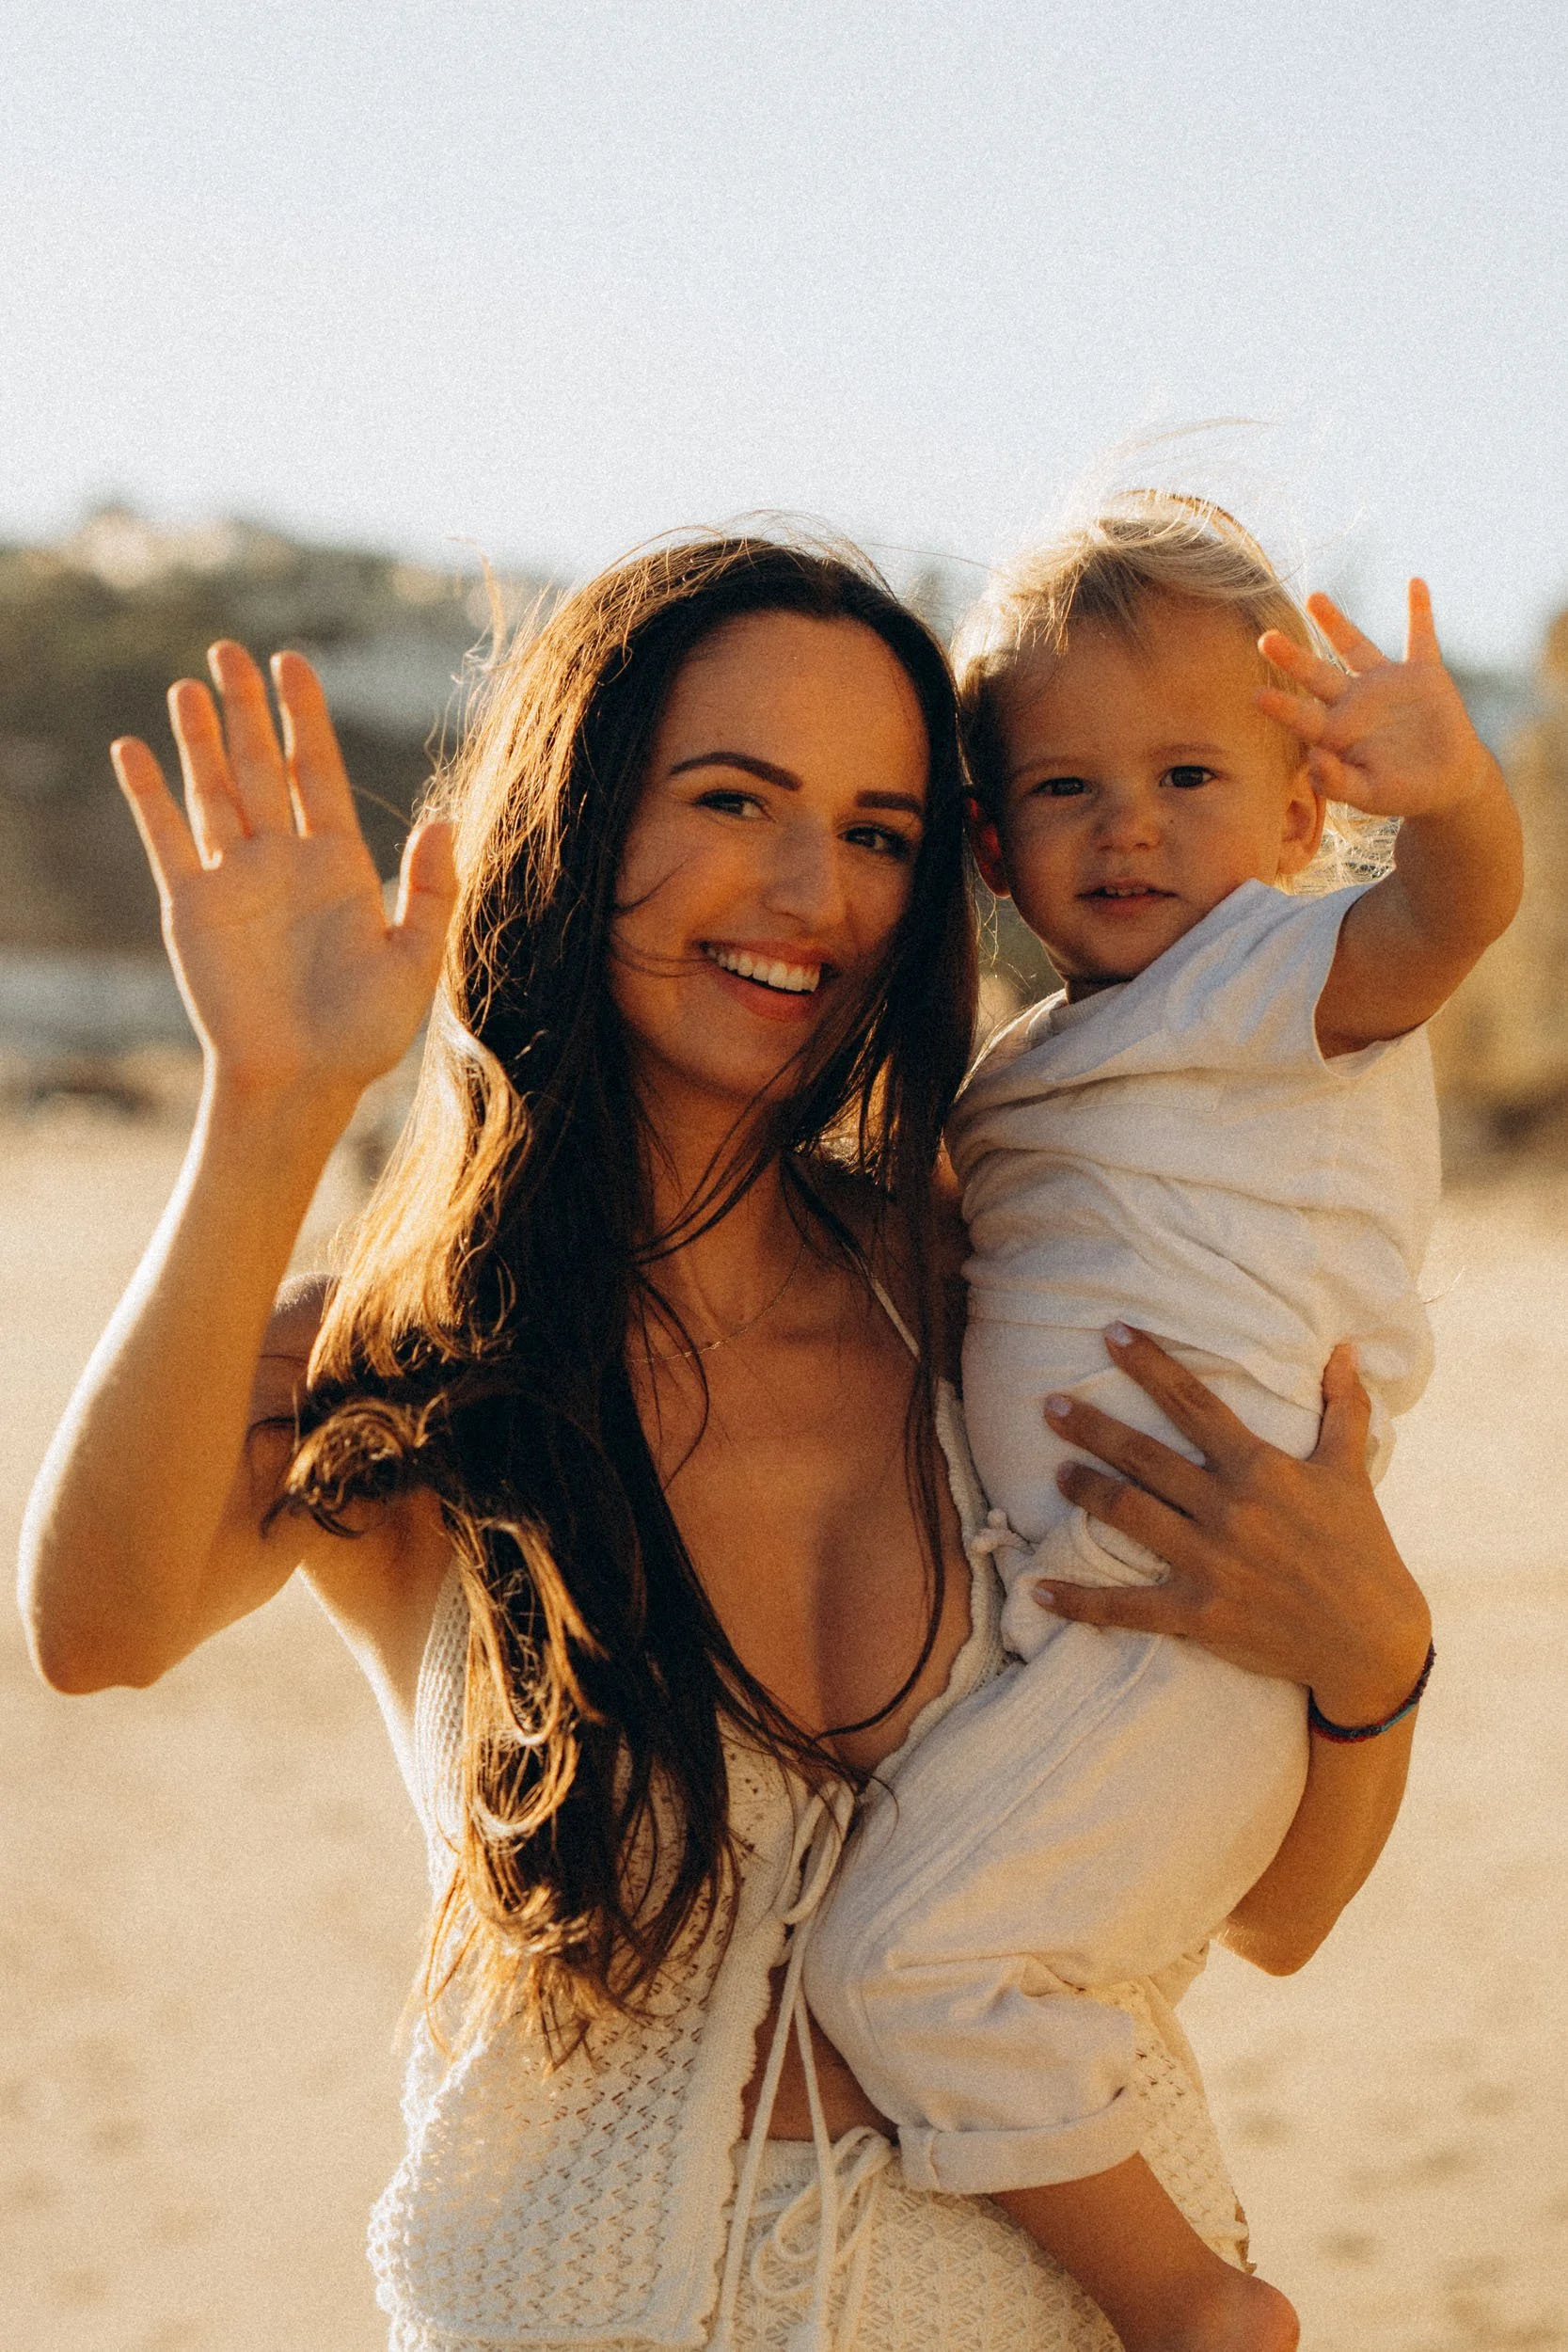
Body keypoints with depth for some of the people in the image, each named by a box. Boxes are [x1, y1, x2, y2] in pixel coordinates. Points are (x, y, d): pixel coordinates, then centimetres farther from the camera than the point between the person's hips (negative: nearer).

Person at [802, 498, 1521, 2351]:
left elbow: (1442, 919, -28)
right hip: (1065, 1623, 10)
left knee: (905, 1950, -20)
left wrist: (1454, 795, -49)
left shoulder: (1276, 973, -7)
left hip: (1187, 1631, -10)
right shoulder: (1047, 1067, 20)